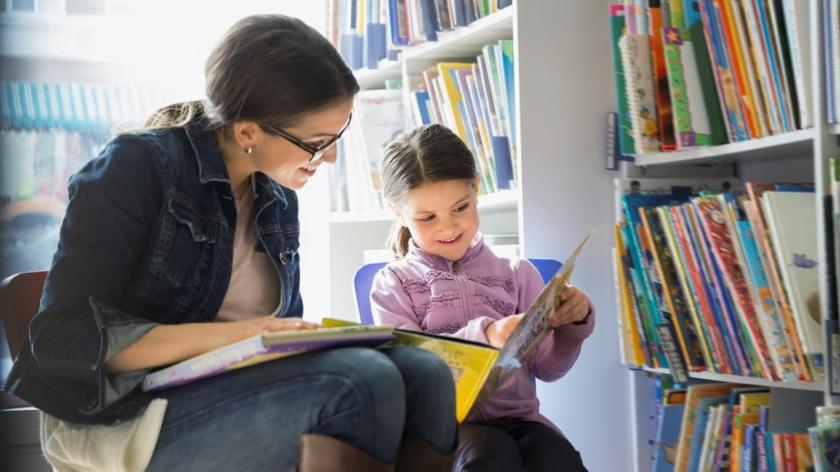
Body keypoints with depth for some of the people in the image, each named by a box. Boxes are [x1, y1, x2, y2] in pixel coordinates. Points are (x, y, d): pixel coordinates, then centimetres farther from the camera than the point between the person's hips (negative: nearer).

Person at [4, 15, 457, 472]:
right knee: (362, 381, -29)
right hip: (123, 415, -6)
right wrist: (227, 336, -26)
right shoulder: (138, 168, -11)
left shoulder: (278, 200, 9)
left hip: (238, 397, 7)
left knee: (424, 374, -19)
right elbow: (64, 337, -16)